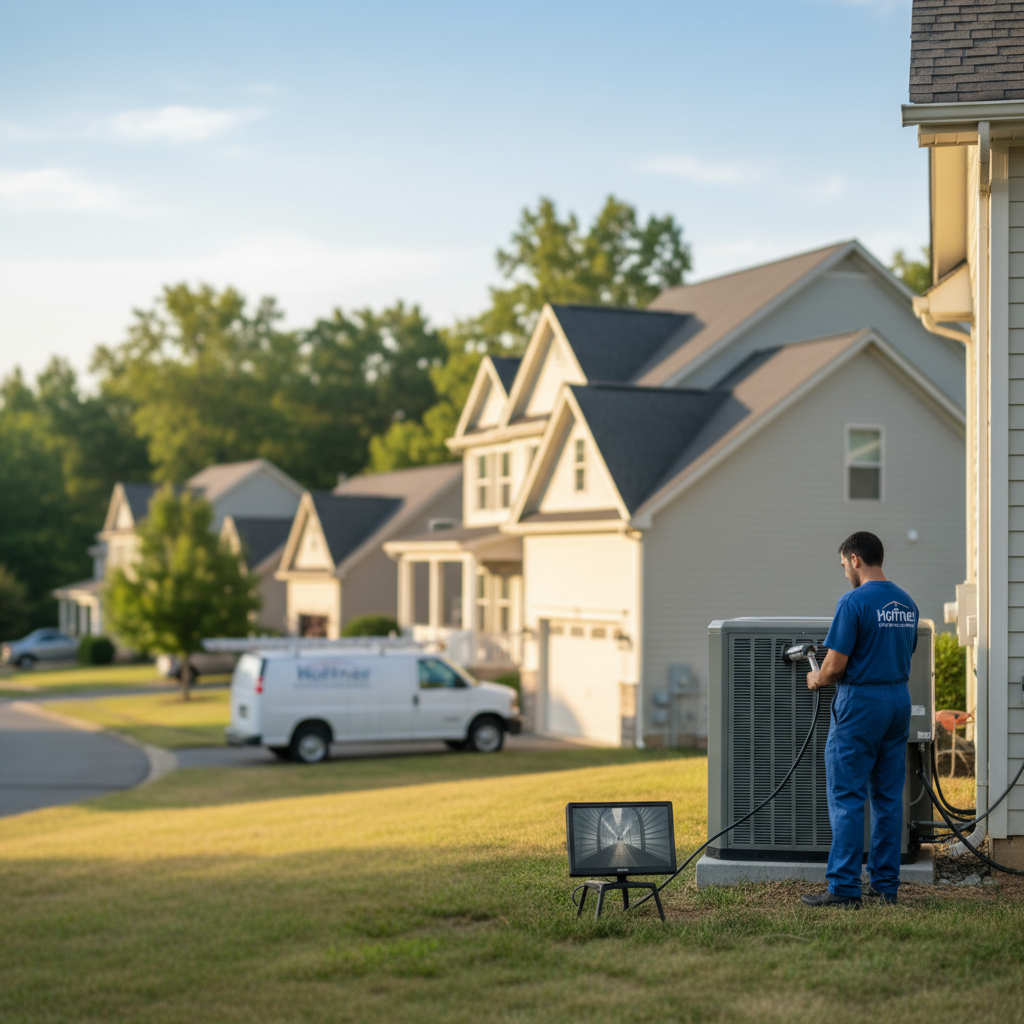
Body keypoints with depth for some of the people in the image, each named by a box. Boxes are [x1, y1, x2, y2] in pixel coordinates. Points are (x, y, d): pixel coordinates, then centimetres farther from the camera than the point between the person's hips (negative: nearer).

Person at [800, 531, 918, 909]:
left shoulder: (854, 601, -14)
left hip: (861, 704, -8)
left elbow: (836, 663, -16)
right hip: (900, 700, 8)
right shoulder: (907, 602, 10)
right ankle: (885, 884, 13)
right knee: (889, 797, 10)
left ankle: (844, 887, -3)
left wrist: (817, 679, 5)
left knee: (847, 797, -3)